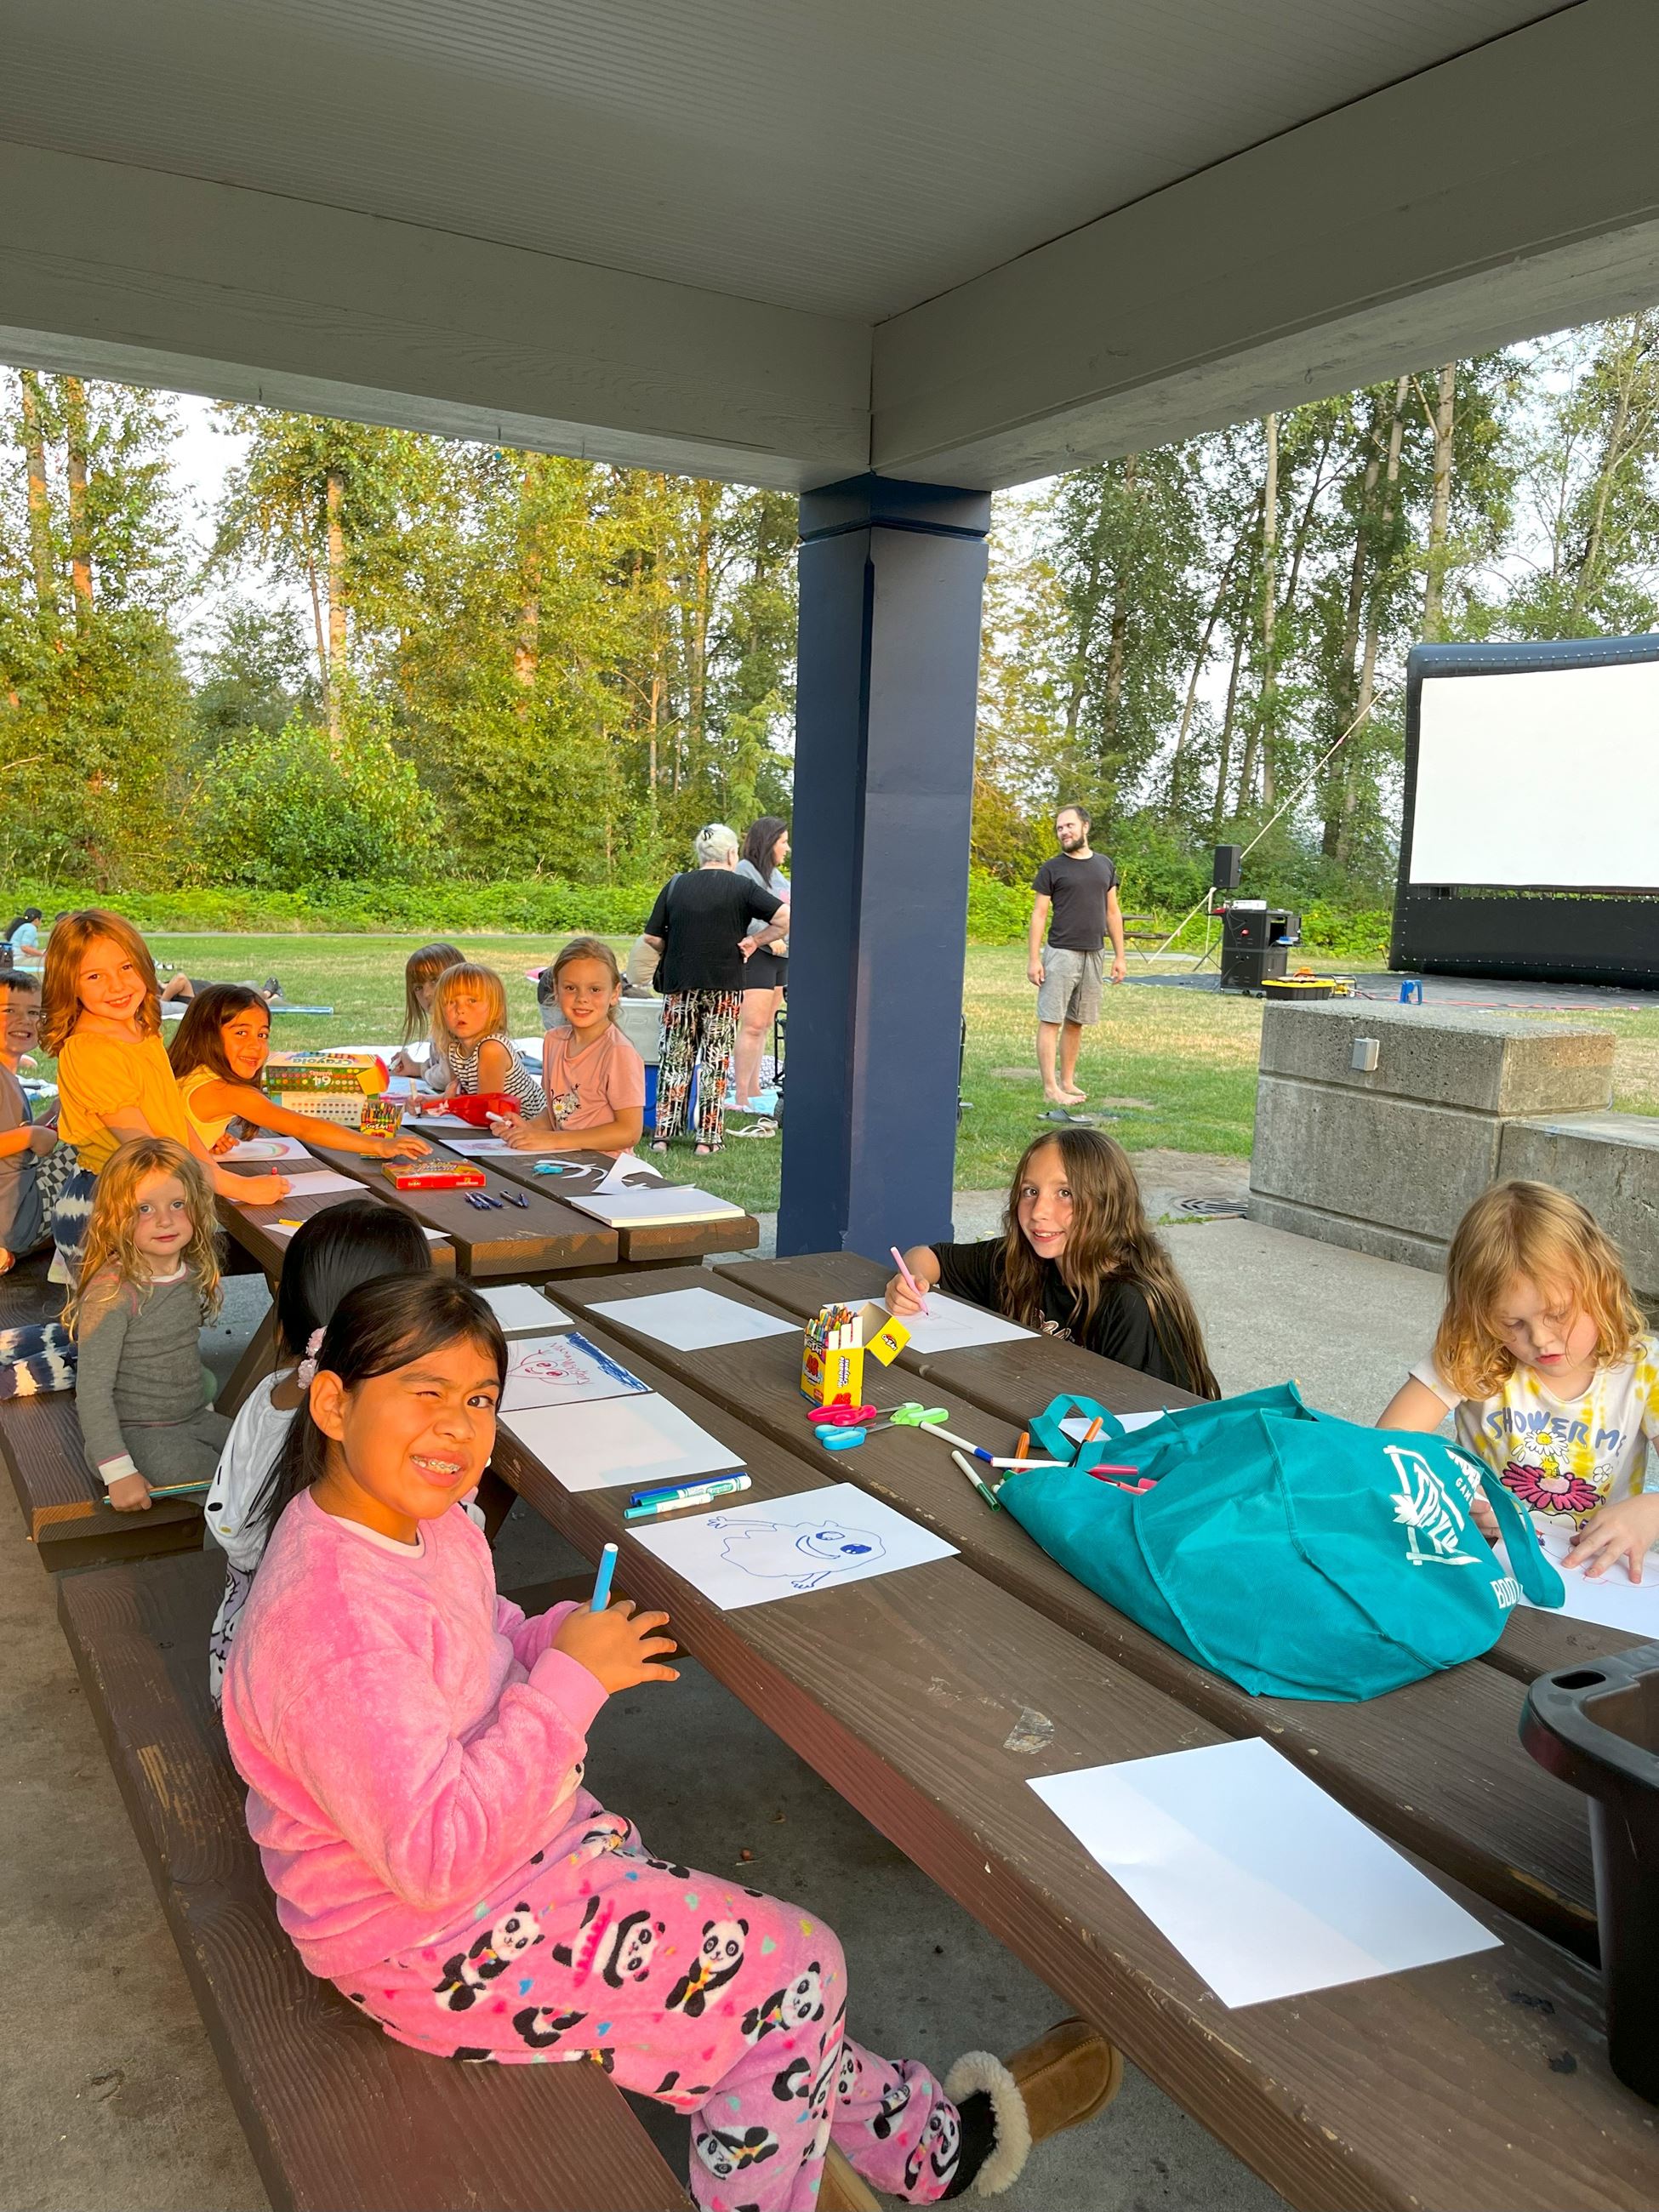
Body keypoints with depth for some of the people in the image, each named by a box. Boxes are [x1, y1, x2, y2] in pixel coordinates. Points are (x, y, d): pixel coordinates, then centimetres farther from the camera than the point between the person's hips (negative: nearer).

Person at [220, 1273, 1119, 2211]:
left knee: (762, 1976, 15)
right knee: (792, 1971, -3)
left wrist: (560, 1638, -6)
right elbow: (435, 1856, -33)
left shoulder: (417, 1517, -5)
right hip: (433, 1940, -9)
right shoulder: (333, 1622, -34)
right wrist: (569, 1682, -30)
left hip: (509, 1844, 9)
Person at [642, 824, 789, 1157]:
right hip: (724, 984, -2)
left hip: (679, 984, 2)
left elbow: (652, 938, 3)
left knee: (674, 1059, 10)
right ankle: (708, 1138, 5)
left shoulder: (675, 886, 5)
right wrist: (756, 941, -1)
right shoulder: (741, 887, -2)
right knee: (716, 1060, 5)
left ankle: (663, 1133, 9)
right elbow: (786, 918, -11)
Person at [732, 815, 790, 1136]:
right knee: (753, 1026, -11)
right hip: (756, 955, -9)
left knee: (764, 1026, 10)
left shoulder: (776, 874, 20)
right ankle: (742, 1095, -10)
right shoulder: (744, 872, -9)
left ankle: (753, 1089, 16)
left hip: (780, 956, 9)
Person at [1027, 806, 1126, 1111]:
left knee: (1076, 1022, 10)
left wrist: (1119, 956, 10)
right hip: (1061, 953, -4)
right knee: (1051, 1021, -6)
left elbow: (1112, 912, 14)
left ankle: (1067, 1082, 18)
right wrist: (1034, 959, -10)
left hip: (1092, 955, 5)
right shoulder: (1052, 868, -1)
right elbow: (1039, 914, -2)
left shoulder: (1104, 865, 12)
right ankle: (1050, 1088, -5)